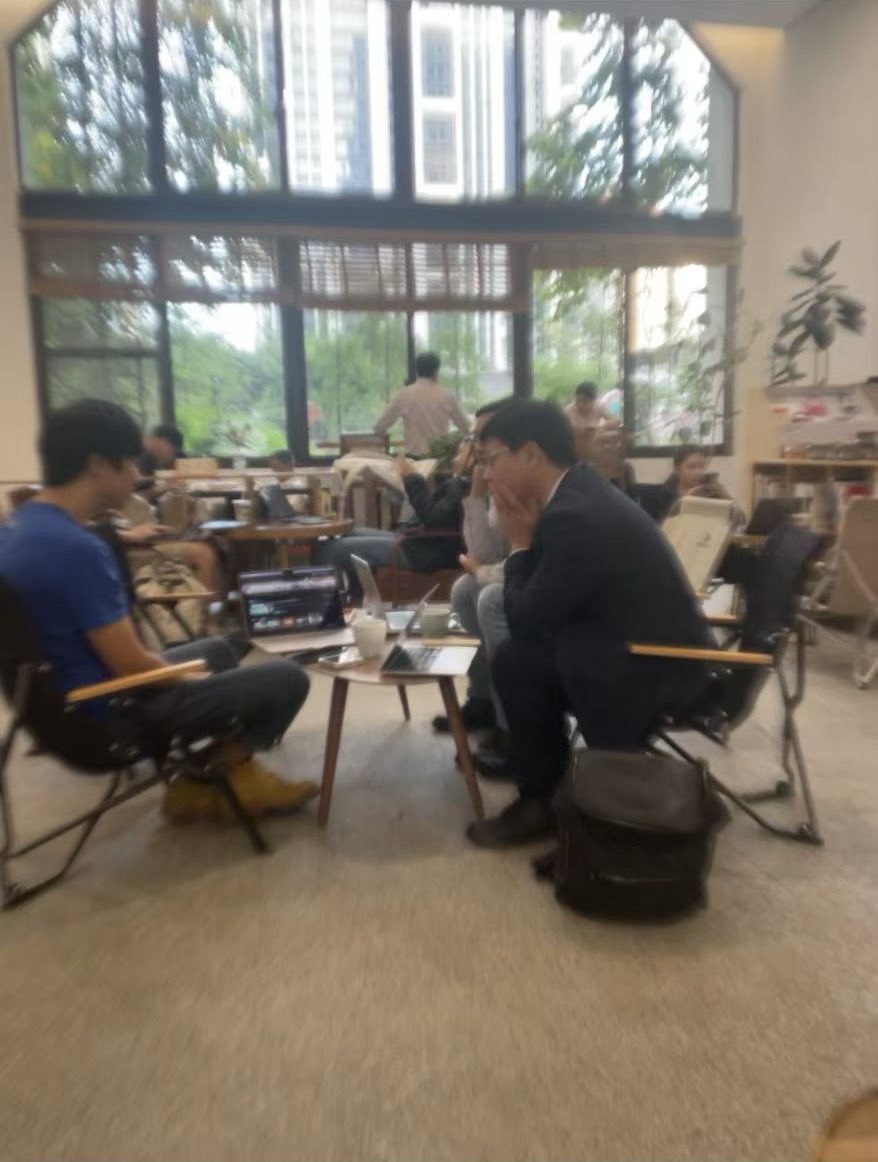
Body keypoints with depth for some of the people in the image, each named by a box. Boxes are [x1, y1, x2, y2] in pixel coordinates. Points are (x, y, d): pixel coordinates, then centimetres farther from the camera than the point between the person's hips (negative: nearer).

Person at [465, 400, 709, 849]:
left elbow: (525, 621, -16)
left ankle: (541, 799, 13)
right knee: (518, 654, 9)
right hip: (648, 649, 9)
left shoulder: (575, 515, -25)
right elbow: (538, 607, 11)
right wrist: (526, 540, -2)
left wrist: (519, 543, -7)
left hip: (653, 674, -9)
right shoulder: (580, 492, 5)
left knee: (516, 659, -5)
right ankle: (546, 786, 20)